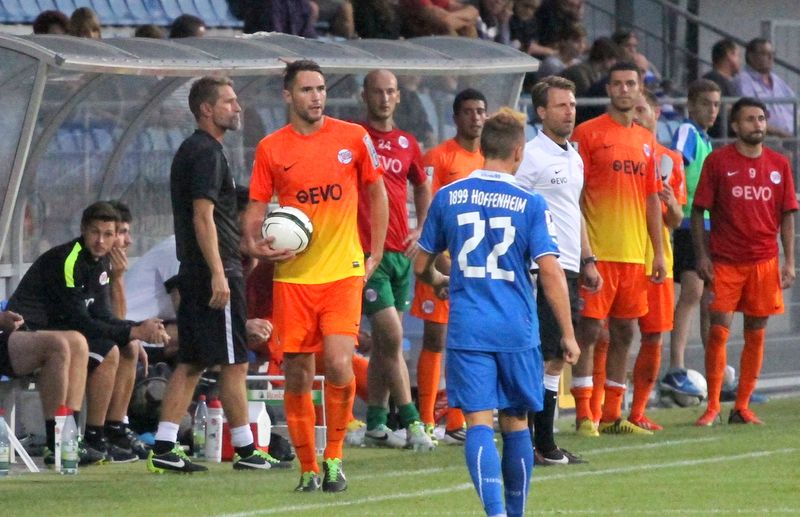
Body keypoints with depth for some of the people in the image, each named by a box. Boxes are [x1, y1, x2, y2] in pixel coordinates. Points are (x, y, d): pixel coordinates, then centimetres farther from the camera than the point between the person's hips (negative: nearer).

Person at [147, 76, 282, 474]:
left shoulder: (190, 150, 18)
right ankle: (245, 451, 1)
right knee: (234, 364, -4)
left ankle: (164, 449, 5)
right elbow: (203, 217, -20)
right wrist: (218, 274, -23)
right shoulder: (207, 153, -13)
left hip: (193, 274, 10)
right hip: (216, 270, -10)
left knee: (190, 363, 9)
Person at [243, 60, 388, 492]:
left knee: (338, 364, -17)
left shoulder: (353, 137, 2)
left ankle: (334, 455, 2)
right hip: (292, 275, 1)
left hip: (343, 272, -1)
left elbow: (376, 193, 13)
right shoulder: (270, 148, 3)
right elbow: (256, 208, 10)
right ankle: (308, 469, 16)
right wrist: (254, 243, -11)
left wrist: (375, 255, 9)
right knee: (297, 377, 3)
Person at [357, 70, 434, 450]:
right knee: (392, 336, -12)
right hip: (368, 252, -6)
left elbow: (422, 187, 28)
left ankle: (376, 424, 16)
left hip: (401, 253, 6)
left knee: (384, 341, 10)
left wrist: (420, 230, 13)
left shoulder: (407, 143, 12)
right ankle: (411, 422, -10)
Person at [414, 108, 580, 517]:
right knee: (516, 422, 14)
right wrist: (568, 334, -2)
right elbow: (550, 271, -9)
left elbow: (420, 266, 12)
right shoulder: (530, 204, -4)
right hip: (517, 330, 0)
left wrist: (438, 282, 36)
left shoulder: (447, 198, 3)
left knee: (479, 421, -5)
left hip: (467, 330, 0)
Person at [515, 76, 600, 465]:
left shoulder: (573, 158, 18)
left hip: (569, 270, 9)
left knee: (557, 358, 10)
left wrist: (587, 261, 21)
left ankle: (544, 443, 13)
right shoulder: (531, 156, -10)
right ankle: (525, 443, -8)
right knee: (542, 357, -11)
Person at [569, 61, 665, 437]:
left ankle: (612, 415, 15)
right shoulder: (587, 134, -3)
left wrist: (658, 251, 13)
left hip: (634, 253, 6)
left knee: (624, 331, 8)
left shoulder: (646, 140, 14)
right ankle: (584, 415, -5)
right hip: (597, 251, -6)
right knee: (589, 328, -7)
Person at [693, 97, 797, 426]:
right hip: (725, 262, -3)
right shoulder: (718, 161, 0)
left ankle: (742, 407, 10)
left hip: (765, 262, 3)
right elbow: (699, 211, 1)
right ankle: (712, 407, 0)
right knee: (719, 330, -7)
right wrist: (702, 255, -7)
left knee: (756, 334, 3)